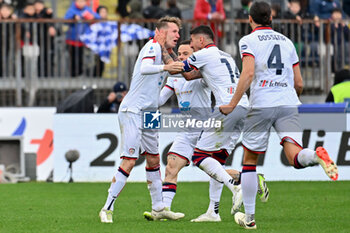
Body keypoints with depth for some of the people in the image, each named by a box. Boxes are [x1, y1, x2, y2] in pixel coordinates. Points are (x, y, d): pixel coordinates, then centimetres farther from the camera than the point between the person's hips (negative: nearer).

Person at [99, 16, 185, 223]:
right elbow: (144, 68, -32)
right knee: (129, 161, -14)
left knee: (153, 160, 14)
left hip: (148, 113, 10)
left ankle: (159, 209, 22)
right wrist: (165, 67, -48)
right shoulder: (153, 46, -11)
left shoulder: (164, 53, 16)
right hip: (132, 111, -10)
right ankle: (107, 209, -10)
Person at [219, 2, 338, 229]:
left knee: (249, 160, 11)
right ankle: (317, 155, -45)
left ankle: (249, 217, 14)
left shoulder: (248, 41, 4)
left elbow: (248, 74, -13)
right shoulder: (286, 41, 19)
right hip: (289, 104, 3)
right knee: (295, 157, -10)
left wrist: (233, 104, -10)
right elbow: (299, 84, 18)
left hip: (262, 106, -3)